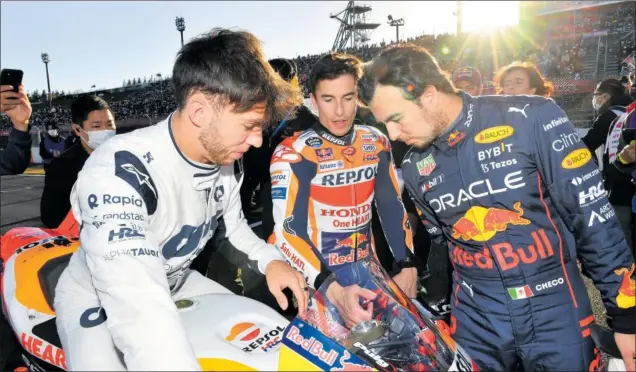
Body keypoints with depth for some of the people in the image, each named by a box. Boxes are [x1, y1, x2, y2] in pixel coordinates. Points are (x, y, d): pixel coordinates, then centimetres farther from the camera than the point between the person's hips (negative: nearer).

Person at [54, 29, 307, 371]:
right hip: (97, 303, -6)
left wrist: (270, 260, -14)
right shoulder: (117, 172, -37)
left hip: (175, 284, 6)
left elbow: (234, 223, 5)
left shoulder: (222, 158, -12)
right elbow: (140, 311, -49)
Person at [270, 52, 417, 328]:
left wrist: (407, 267, -5)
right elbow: (288, 232, -24)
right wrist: (334, 290, -35)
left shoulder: (376, 144, -1)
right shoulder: (293, 154, -16)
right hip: (318, 283, -4)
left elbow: (392, 206, 7)